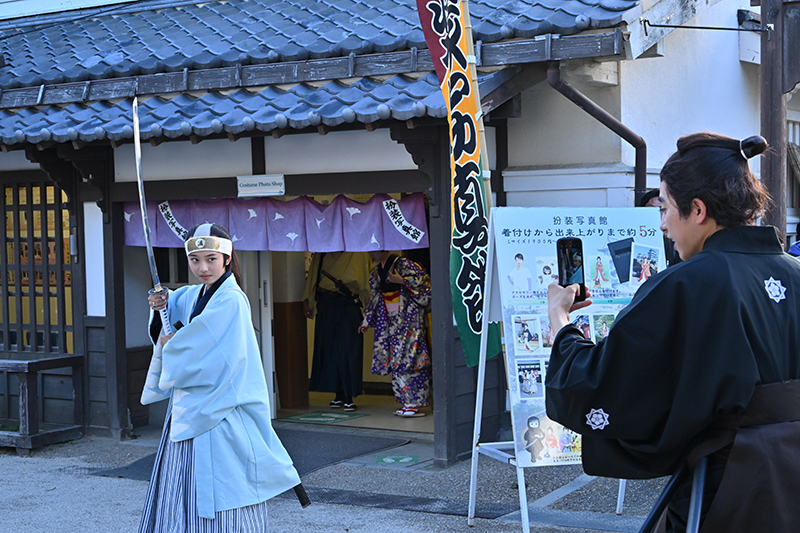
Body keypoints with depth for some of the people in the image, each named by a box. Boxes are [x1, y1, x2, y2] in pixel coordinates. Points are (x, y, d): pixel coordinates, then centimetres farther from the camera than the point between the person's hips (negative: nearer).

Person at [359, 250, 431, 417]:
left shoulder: (402, 264, -8)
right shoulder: (376, 272, 15)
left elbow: (423, 280, -14)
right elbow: (374, 297, 23)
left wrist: (401, 280, -20)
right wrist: (366, 321, 23)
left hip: (408, 318, -7)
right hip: (391, 320, 7)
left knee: (407, 358, -11)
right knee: (395, 359, 3)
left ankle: (415, 402, -7)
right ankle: (407, 402, 8)